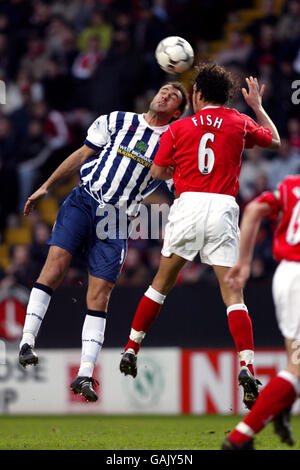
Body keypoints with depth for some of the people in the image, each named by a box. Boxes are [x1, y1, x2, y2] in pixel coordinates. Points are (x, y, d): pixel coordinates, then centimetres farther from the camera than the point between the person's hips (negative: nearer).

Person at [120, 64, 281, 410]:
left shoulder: (179, 128, 7)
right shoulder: (240, 123, 8)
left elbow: (157, 172, 12)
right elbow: (275, 140, 26)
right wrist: (257, 105, 37)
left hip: (188, 204, 0)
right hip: (224, 207, 0)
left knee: (162, 283, 17)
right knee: (232, 294, -2)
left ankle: (131, 349, 22)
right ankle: (247, 367, -16)